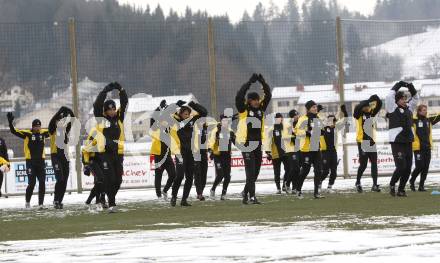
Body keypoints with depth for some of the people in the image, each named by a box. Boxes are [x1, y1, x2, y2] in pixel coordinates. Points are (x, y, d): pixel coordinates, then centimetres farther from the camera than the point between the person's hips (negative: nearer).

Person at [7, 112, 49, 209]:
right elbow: (14, 131, -10)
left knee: (42, 183, 0)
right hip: (30, 162, -4)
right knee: (32, 183, -4)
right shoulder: (27, 134, -5)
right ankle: (27, 202, 17)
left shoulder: (43, 133, 5)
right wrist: (10, 122, -22)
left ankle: (41, 204, 5)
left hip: (41, 161, 4)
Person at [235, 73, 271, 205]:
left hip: (258, 143, 6)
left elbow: (268, 95, 4)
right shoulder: (244, 109, -5)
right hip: (247, 143, -6)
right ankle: (252, 196, -12)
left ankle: (246, 193, 27)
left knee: (256, 171, 11)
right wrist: (250, 82, -21)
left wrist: (263, 82, -9)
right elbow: (239, 96, -20)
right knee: (250, 170, -10)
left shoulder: (261, 108, 8)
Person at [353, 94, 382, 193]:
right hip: (362, 142, -5)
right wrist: (369, 102, -29)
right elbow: (358, 107, -27)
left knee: (374, 163, -1)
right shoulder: (359, 114, -6)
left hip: (371, 142, 5)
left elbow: (379, 105, 7)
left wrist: (376, 99, -12)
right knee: (363, 164, -1)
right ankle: (358, 183, 19)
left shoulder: (371, 113, 10)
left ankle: (375, 185, -1)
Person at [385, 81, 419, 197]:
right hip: (397, 143, -6)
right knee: (401, 167, -12)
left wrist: (412, 88, 6)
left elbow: (415, 99, 23)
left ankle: (401, 189, 15)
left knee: (408, 168, 4)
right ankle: (392, 184, 11)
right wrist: (399, 85, -5)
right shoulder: (393, 109, -2)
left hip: (408, 142, 6)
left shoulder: (408, 109, 14)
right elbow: (389, 96, -14)